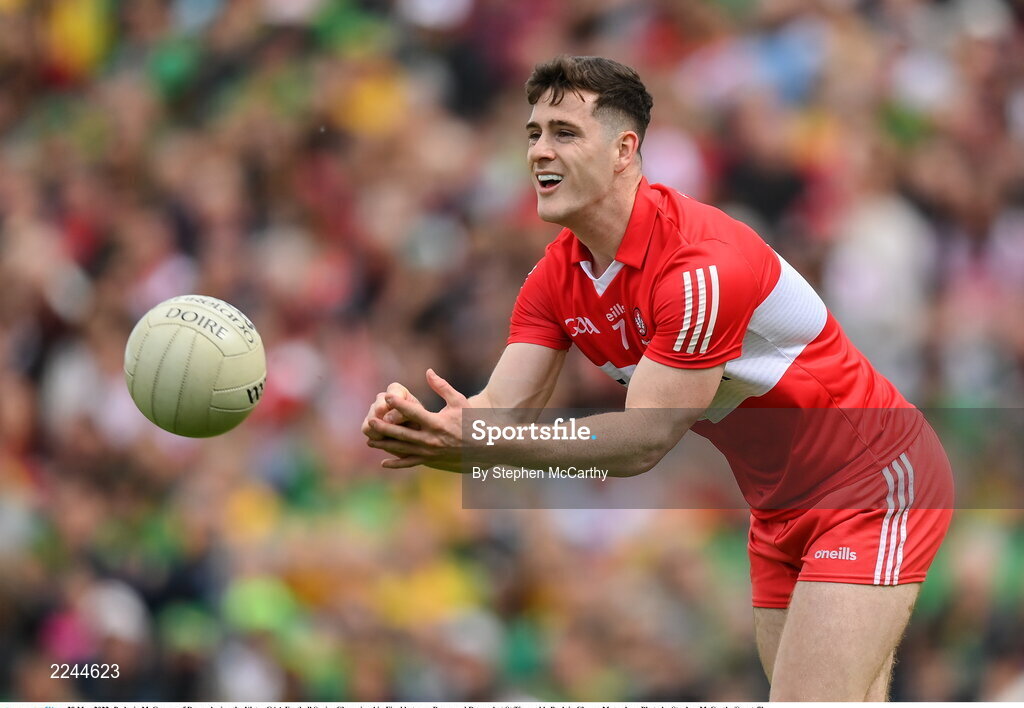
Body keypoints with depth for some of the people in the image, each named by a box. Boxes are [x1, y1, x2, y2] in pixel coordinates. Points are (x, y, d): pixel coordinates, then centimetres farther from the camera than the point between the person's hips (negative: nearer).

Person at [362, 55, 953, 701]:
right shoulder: (557, 278, -1)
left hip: (873, 484, -9)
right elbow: (502, 411, -9)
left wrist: (484, 443, -40)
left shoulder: (702, 265, -28)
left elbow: (645, 441, -31)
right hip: (782, 508, 9)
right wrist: (419, 426, -32)